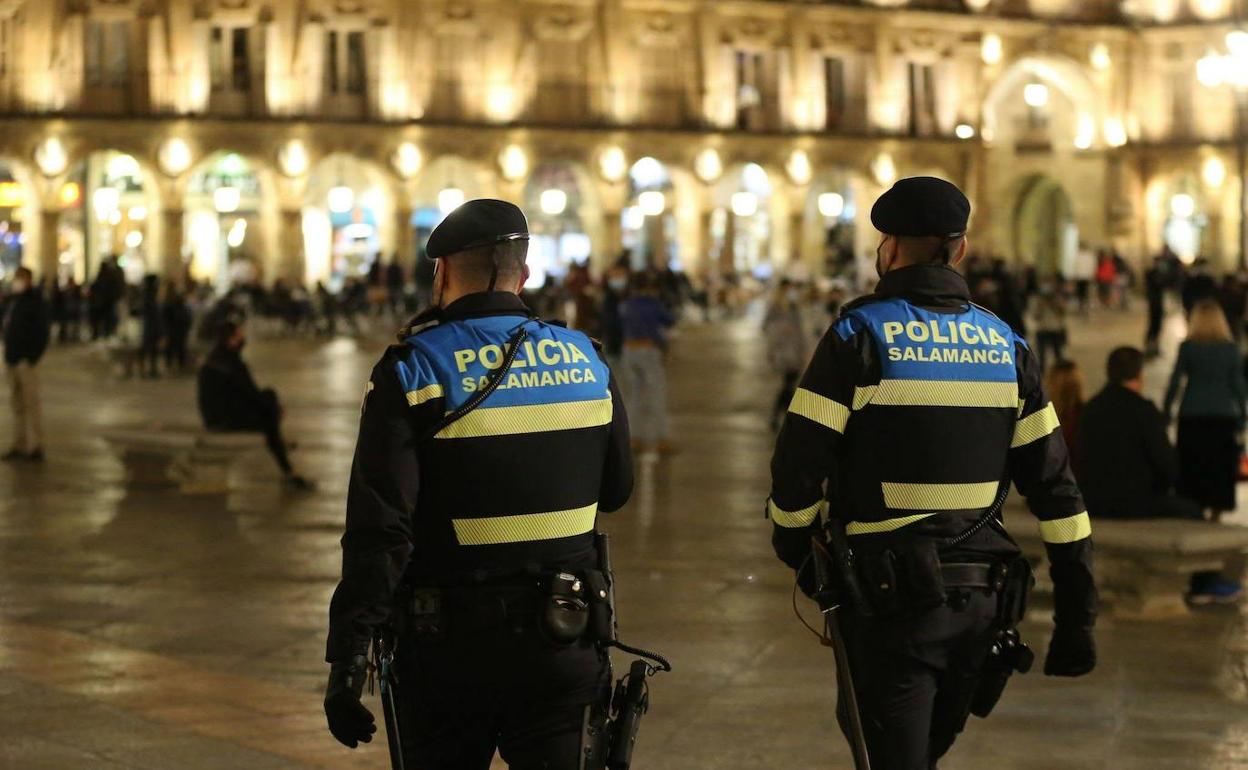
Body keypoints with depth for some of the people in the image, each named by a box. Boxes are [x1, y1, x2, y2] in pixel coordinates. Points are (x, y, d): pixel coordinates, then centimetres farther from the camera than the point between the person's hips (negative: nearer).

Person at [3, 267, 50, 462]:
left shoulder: (36, 302, -10)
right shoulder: (13, 301, 15)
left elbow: (43, 332, -15)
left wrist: (31, 357, -19)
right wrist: (8, 354, 11)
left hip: (26, 360, -9)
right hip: (13, 360, 9)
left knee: (31, 402, -6)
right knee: (16, 403, 11)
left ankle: (35, 447, -4)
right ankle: (20, 444, 17)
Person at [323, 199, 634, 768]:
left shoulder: (411, 372, -10)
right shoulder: (586, 362, 3)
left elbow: (379, 530, -17)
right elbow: (615, 490, 16)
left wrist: (346, 657, -14)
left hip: (449, 644, -2)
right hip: (562, 647, 3)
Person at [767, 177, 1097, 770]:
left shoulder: (859, 336, -8)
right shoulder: (1006, 346, 6)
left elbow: (799, 464, -10)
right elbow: (1054, 483, 3)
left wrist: (794, 549, 9)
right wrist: (1077, 617, 6)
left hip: (889, 596, -5)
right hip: (980, 604, 5)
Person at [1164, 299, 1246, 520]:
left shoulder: (1187, 346, -4)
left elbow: (1175, 382, -3)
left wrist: (1166, 413, 4)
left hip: (1192, 417, -1)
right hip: (1224, 415, 1)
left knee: (1191, 467, 5)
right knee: (1221, 467, 8)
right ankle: (1216, 513, 6)